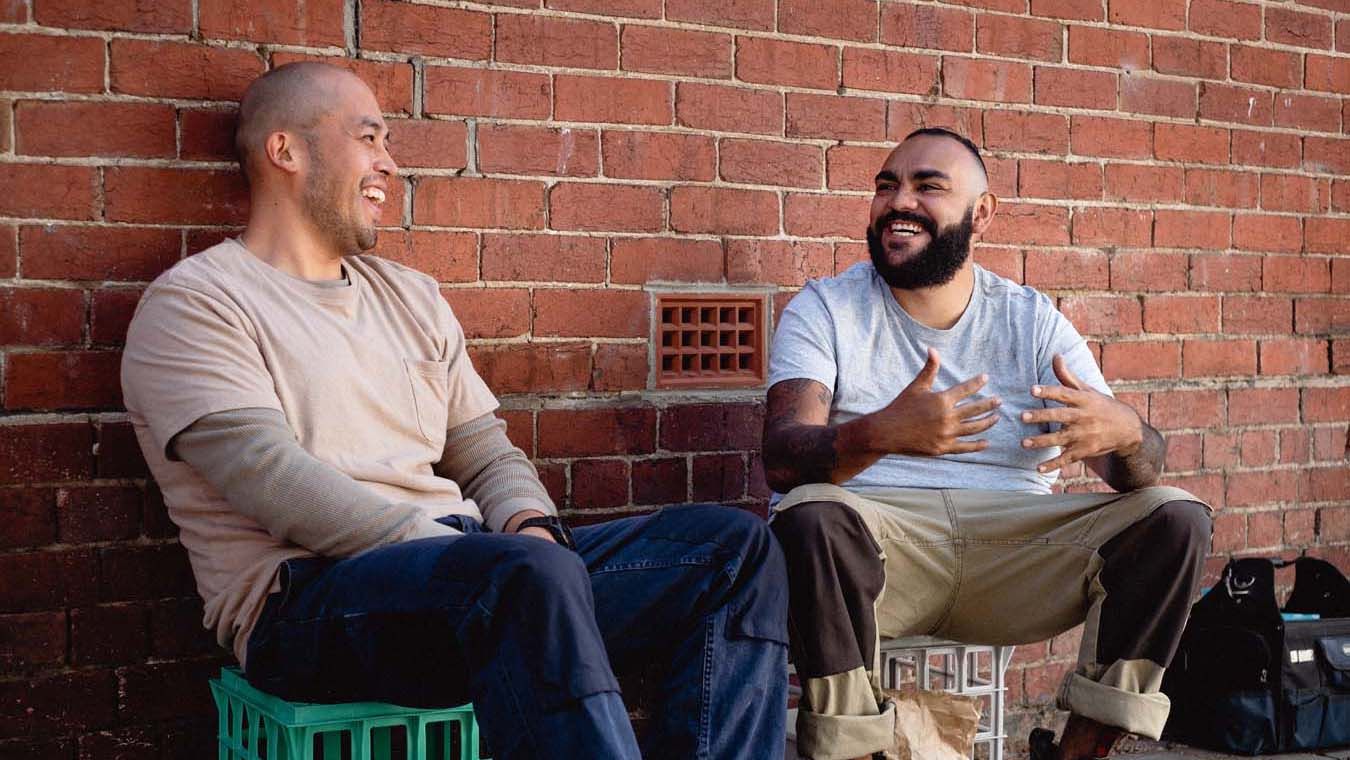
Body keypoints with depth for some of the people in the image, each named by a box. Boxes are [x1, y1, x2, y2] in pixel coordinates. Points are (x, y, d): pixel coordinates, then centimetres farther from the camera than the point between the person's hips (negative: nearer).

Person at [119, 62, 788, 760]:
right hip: (308, 600, -7)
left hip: (476, 577, 7)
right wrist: (449, 546, -20)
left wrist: (529, 526, -3)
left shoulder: (410, 295, 24)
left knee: (733, 546, -8)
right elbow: (273, 480, -13)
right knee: (528, 572, -39)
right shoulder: (192, 302, 2)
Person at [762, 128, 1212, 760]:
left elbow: (1141, 467, 2)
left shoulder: (1033, 320, 11)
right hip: (880, 544, -3)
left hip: (1015, 551, 3)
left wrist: (1123, 434, -25)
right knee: (811, 515, -34)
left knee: (1175, 517, -14)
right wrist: (880, 433, -34)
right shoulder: (824, 310, 5)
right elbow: (781, 457, -12)